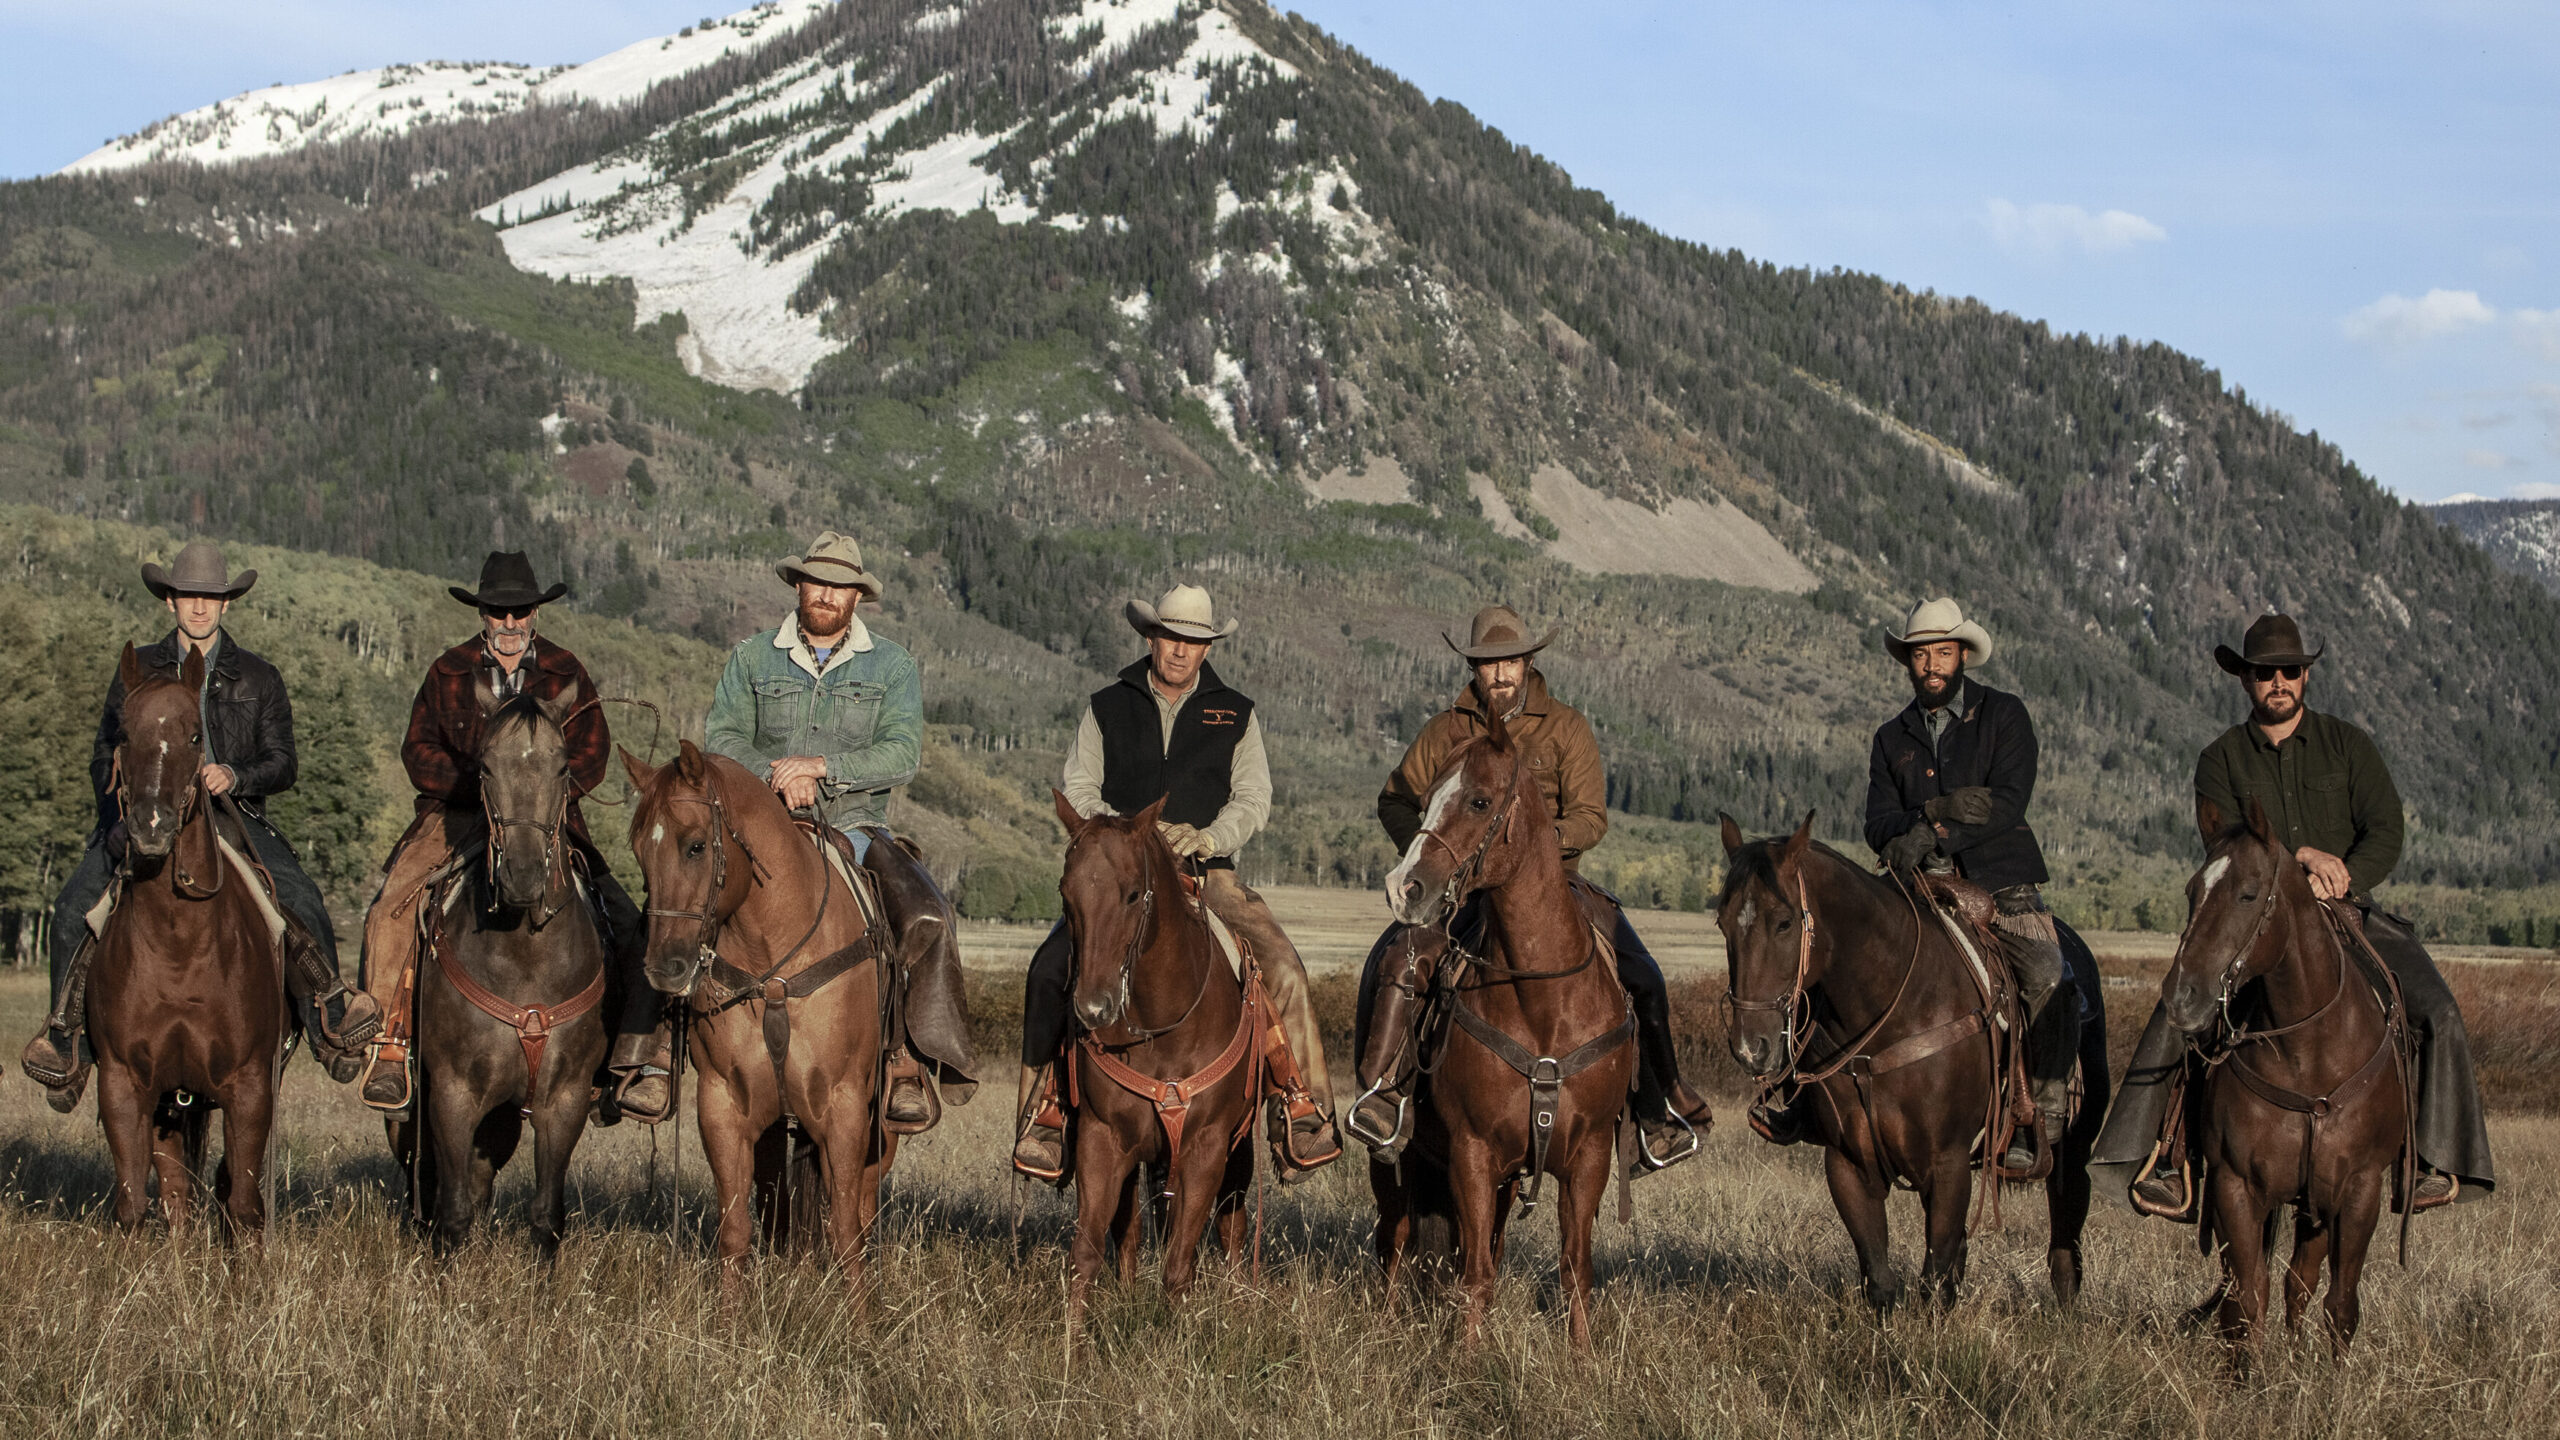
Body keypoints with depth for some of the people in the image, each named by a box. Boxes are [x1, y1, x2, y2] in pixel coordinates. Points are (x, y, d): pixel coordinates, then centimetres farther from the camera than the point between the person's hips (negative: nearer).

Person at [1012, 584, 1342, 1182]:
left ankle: (1304, 1111, -14)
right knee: (1051, 968, -23)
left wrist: (1208, 837, -18)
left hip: (1208, 875, 0)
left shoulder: (1236, 716, 11)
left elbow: (1252, 800, 3)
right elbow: (1077, 789, 6)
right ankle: (1044, 1112, -13)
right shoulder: (1107, 708, 11)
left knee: (1283, 969, -22)